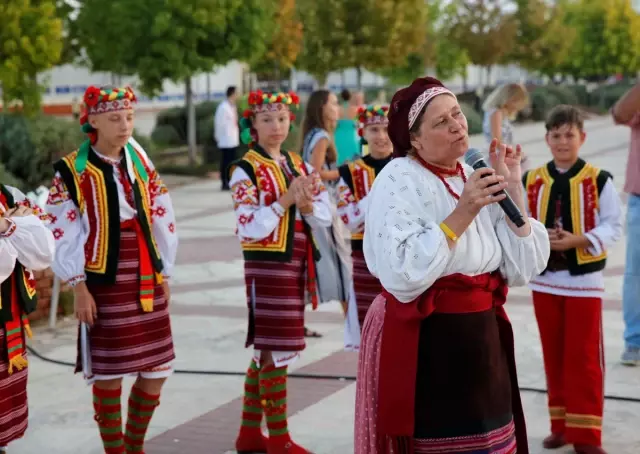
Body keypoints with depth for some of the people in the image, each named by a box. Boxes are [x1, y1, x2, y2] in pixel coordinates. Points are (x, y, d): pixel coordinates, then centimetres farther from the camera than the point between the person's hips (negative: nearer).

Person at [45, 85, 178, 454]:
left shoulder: (141, 161, 8)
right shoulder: (72, 171, -7)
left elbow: (163, 219, 12)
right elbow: (64, 234, -9)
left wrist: (164, 275, 11)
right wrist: (79, 288, -12)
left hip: (147, 282, 5)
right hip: (105, 284, -5)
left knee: (156, 372, 8)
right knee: (109, 374, 1)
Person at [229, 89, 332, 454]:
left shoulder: (298, 164, 12)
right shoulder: (245, 170, -8)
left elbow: (325, 217, 8)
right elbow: (249, 228, -17)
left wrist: (306, 205, -12)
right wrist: (286, 200, -19)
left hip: (297, 265, 7)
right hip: (268, 267, -7)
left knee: (266, 350, 13)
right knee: (276, 350, -5)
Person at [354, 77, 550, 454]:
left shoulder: (478, 181, 7)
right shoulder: (399, 181, -12)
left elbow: (522, 270, 2)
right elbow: (401, 276, -26)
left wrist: (513, 191, -4)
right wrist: (461, 214, -24)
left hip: (482, 340, 7)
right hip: (420, 347, -6)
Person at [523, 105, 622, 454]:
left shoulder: (598, 180, -7)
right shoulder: (531, 181, 2)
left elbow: (613, 226, -7)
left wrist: (577, 240, -20)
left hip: (584, 279, -3)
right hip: (544, 278, 3)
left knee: (584, 358, 1)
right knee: (554, 356, 11)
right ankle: (561, 425, 23)